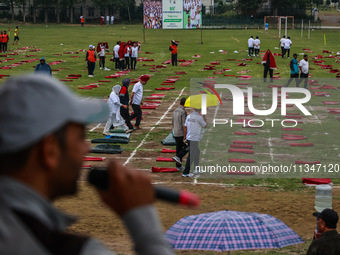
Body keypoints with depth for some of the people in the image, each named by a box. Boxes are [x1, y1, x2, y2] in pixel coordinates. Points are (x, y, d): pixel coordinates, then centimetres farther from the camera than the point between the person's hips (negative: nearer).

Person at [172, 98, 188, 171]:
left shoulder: (175, 111, 9)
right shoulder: (183, 112, -17)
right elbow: (184, 124, -19)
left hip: (175, 133, 8)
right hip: (181, 133, -8)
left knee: (179, 149, 11)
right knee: (187, 147, 4)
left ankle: (178, 166, 14)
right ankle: (178, 157, -10)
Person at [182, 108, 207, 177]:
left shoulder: (188, 116, 5)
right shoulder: (199, 117, -14)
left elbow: (185, 127, 10)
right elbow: (205, 125, 1)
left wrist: (185, 136, 22)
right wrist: (204, 116, 11)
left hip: (188, 138, 8)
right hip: (194, 139, -8)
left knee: (197, 153, 24)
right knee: (191, 156, -5)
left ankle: (196, 169, 33)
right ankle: (185, 173, -7)